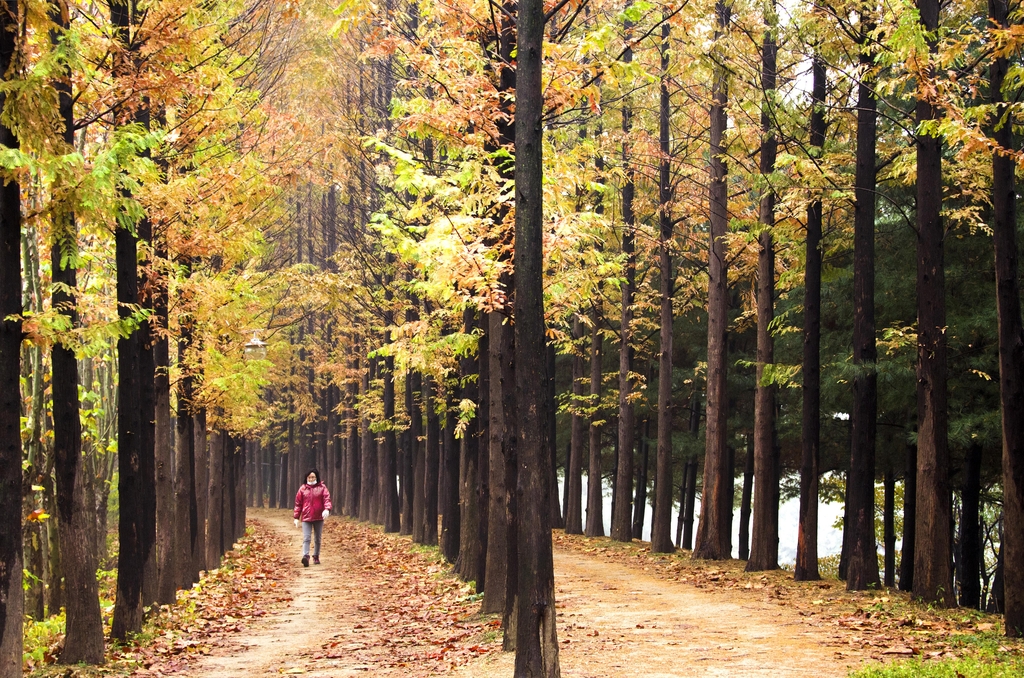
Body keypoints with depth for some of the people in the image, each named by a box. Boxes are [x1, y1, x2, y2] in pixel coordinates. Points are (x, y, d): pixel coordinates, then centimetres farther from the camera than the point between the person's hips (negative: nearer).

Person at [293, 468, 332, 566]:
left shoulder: (322, 488, 2)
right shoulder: (303, 489, 6)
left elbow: (327, 499, -8)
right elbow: (298, 503, 8)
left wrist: (327, 509, -28)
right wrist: (296, 517, 4)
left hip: (319, 518, 1)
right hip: (306, 518, -1)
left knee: (317, 539, 12)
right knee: (306, 538, -14)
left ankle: (316, 557, 25)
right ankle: (305, 556, -27)